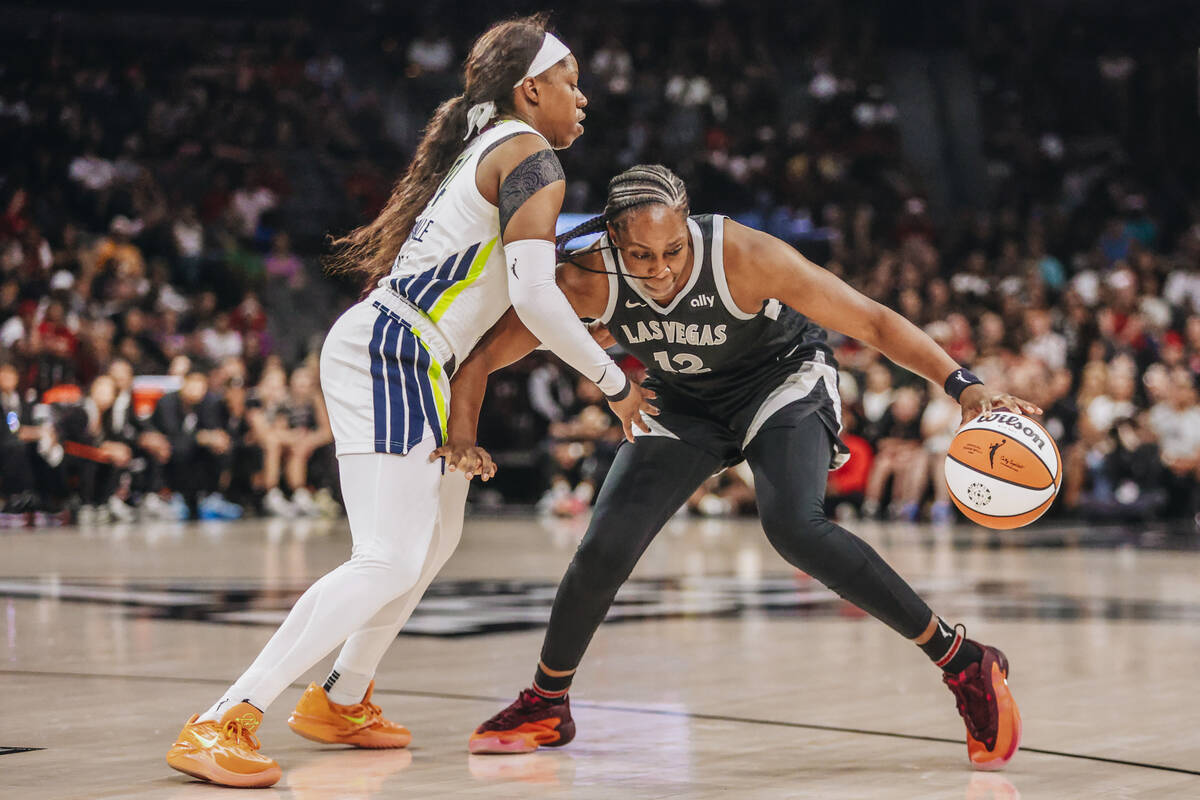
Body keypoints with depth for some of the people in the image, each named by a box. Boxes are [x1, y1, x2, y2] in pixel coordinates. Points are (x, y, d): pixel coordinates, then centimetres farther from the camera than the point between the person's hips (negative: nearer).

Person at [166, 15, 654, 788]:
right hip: (390, 357, -11)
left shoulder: (479, 148, 20)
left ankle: (341, 702, 34)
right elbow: (535, 296, -19)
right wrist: (612, 382, -9)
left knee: (437, 536, 24)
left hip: (409, 363, 11)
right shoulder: (530, 157, -9)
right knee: (390, 561, -17)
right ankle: (219, 724, -21)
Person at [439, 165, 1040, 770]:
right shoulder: (588, 281, -26)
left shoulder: (743, 256, -35)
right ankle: (545, 707, 18)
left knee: (793, 526, -29)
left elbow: (873, 321, -30)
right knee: (605, 547, -8)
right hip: (684, 401, 4)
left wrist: (963, 385, -41)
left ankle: (965, 664, -20)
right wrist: (461, 438, -30)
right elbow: (483, 357, -14)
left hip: (782, 380, -3)